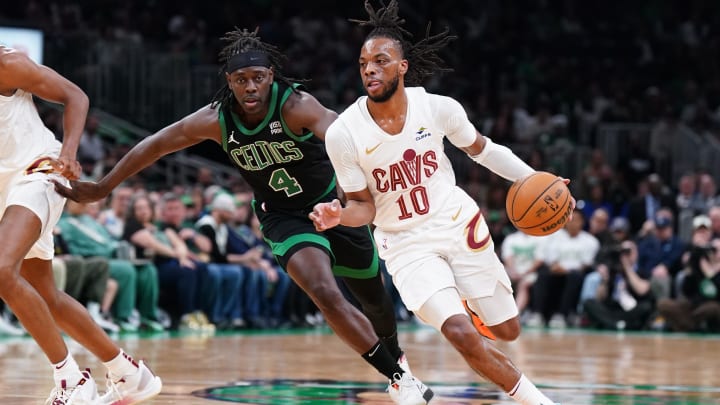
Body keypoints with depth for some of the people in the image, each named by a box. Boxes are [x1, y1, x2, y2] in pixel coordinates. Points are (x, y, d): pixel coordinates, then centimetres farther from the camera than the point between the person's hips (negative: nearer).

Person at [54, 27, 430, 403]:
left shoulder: (296, 105, -28)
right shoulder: (216, 120, -17)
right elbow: (155, 145, -5)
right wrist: (102, 188, 0)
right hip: (285, 217, 1)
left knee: (374, 298, 17)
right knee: (325, 294, -25)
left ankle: (394, 356, 51)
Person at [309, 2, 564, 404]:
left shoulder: (438, 107, -15)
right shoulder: (343, 133, -18)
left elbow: (483, 150, 5)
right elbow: (365, 206, -7)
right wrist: (339, 215, -29)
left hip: (459, 223, 2)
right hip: (407, 243, -2)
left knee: (507, 330, 11)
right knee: (461, 334, -21)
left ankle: (468, 306, 48)